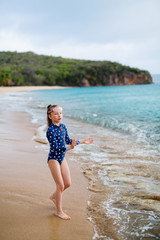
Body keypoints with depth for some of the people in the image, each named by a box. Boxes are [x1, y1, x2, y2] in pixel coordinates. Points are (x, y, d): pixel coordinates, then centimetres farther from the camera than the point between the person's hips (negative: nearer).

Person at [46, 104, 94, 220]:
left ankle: (54, 196, 39)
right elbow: (55, 148, -26)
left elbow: (68, 140, 16)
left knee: (68, 183, 12)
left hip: (62, 158, 8)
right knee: (60, 185, -2)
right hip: (53, 159, -7)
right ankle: (59, 211, 14)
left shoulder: (63, 127, 2)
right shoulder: (50, 130, -21)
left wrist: (82, 141, 18)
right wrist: (69, 147, -39)